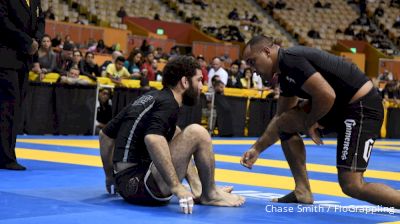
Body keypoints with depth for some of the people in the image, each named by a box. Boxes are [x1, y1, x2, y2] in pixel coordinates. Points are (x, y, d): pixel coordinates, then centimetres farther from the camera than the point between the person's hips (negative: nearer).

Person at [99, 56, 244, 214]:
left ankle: (197, 189, 12)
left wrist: (110, 177, 31)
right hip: (143, 185, -10)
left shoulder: (148, 98, 17)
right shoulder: (168, 104, -9)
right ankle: (210, 194, 5)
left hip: (125, 184, 10)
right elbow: (152, 140, -31)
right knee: (196, 133, -13)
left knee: (176, 133, 25)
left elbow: (106, 134, 24)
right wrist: (177, 186, -30)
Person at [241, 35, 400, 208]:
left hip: (362, 106, -10)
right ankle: (302, 192, 15)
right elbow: (280, 118, 25)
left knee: (351, 186, -14)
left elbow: (327, 96, -26)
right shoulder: (285, 74, 14)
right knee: (285, 122, 11)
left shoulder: (290, 60, -17)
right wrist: (257, 149, 23)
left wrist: (310, 123, -8)